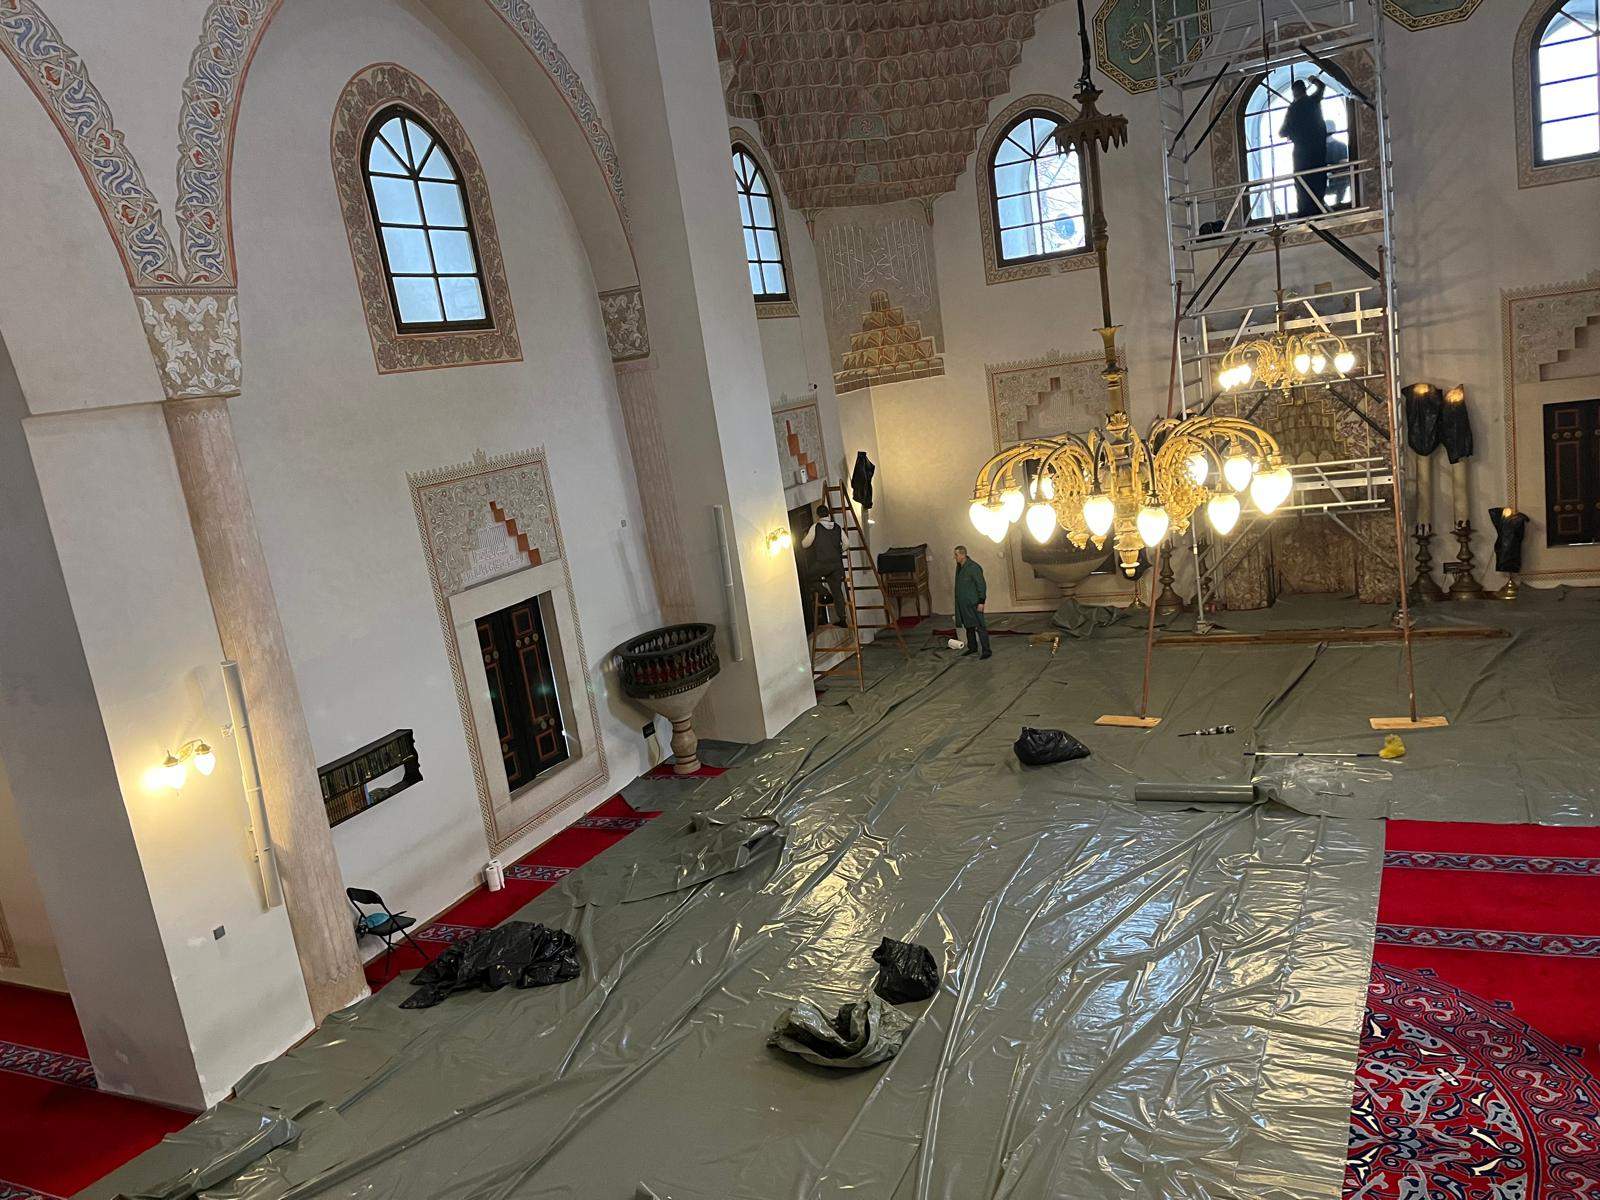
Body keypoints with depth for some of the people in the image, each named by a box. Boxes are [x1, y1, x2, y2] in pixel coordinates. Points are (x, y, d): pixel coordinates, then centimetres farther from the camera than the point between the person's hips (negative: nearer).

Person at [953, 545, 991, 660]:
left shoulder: (973, 567, -16)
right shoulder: (959, 567, 10)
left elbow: (981, 585, -15)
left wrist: (981, 602, -18)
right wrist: (958, 601, 20)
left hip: (973, 603, -9)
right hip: (963, 604, 9)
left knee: (980, 626, -5)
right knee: (968, 626, 17)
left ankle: (986, 650, -2)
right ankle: (972, 647, 29)